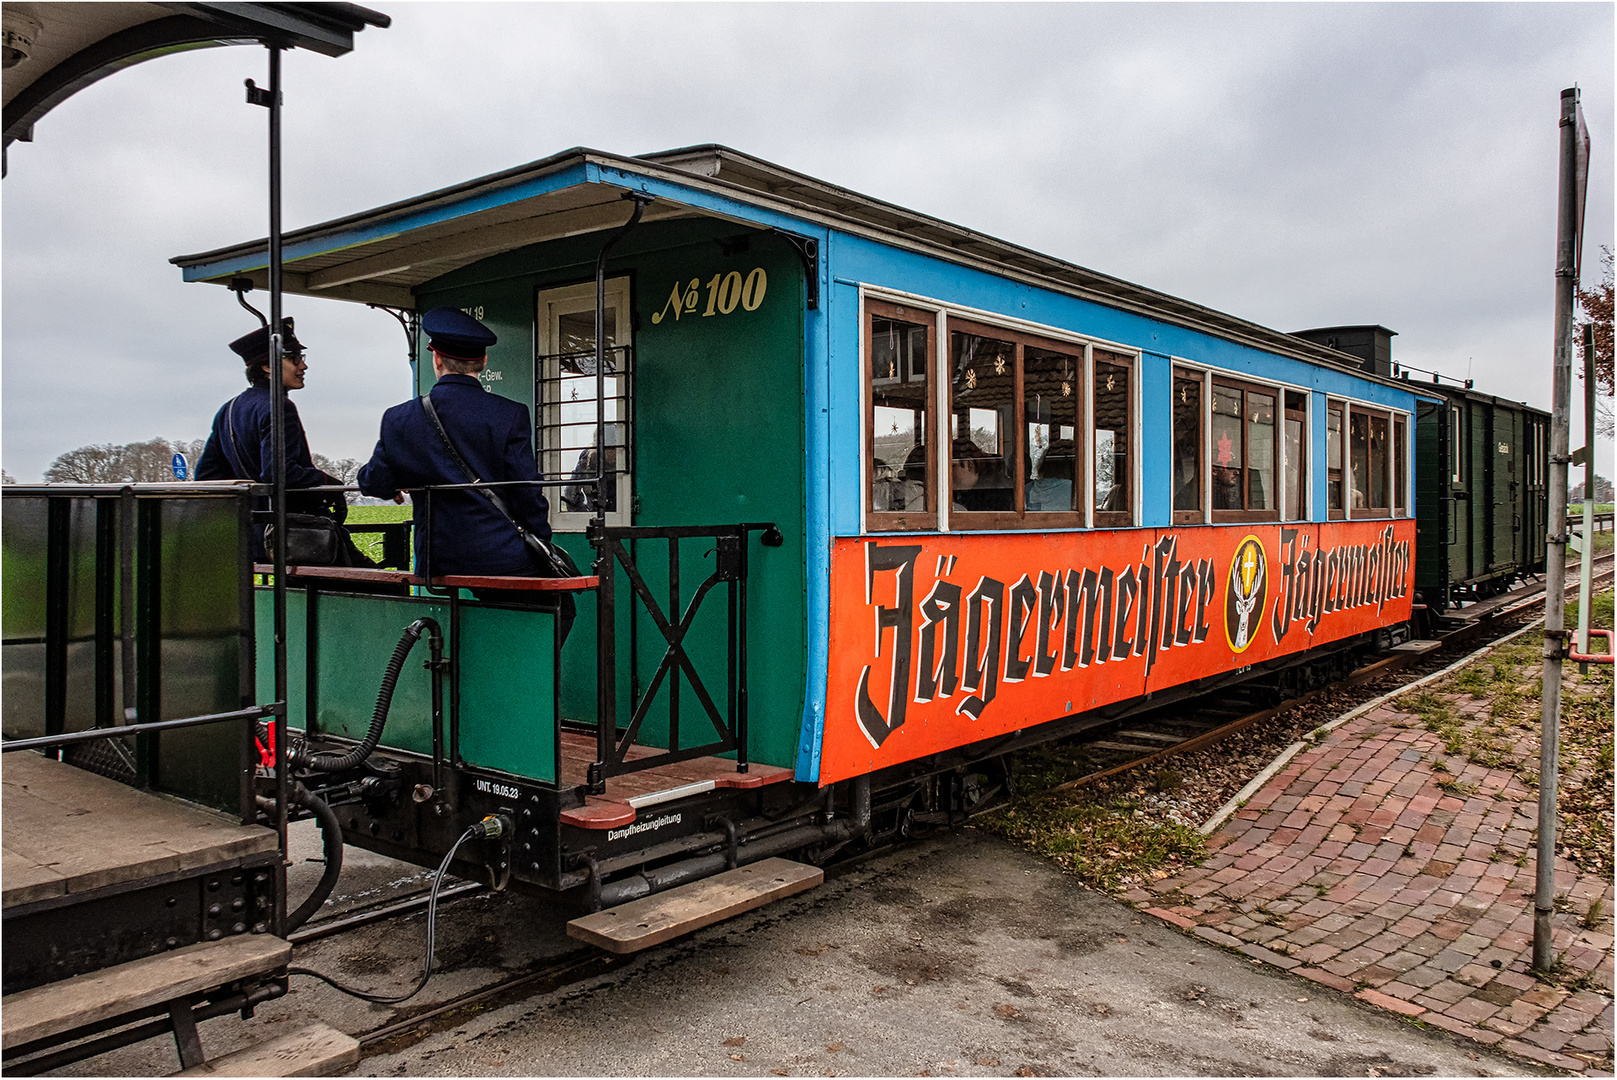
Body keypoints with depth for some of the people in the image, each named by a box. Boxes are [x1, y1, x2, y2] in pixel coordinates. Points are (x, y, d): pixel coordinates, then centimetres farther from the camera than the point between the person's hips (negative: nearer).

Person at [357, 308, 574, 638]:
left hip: (437, 561, 4)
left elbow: (375, 482, 11)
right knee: (560, 609, 18)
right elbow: (526, 492, -10)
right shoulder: (510, 415, -9)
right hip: (503, 557, -4)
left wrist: (398, 484, 34)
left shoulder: (399, 419, 0)